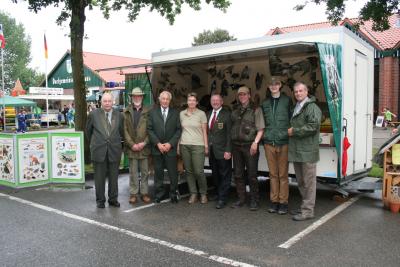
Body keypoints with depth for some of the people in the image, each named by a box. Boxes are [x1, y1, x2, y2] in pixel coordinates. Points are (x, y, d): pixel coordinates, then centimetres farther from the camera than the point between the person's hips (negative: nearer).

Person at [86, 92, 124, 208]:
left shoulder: (119, 115, 4)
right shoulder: (93, 114, 0)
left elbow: (122, 132, 15)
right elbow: (88, 131, 13)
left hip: (114, 150, 1)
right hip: (99, 151, -1)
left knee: (114, 177, 9)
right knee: (99, 178, 6)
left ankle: (113, 199, 22)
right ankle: (100, 200, 19)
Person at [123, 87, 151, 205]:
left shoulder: (148, 111, 5)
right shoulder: (127, 112, 6)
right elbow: (125, 130, 0)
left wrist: (144, 143, -10)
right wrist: (132, 144, -9)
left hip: (144, 147, 0)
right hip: (131, 147, 0)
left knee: (145, 172, 7)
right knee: (133, 172, 5)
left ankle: (144, 193, 16)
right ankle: (133, 194, 13)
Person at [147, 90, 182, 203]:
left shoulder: (175, 113, 6)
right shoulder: (152, 112, 5)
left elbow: (178, 130, 1)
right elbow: (149, 129, 0)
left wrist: (170, 143, -9)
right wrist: (158, 143, -9)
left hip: (171, 147, 0)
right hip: (156, 148, 1)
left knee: (173, 172, 2)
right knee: (158, 172, 7)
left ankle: (173, 193, 16)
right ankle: (159, 193, 19)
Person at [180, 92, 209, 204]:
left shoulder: (201, 113, 1)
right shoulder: (182, 113, 9)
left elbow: (204, 131, 2)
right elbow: (180, 130, 13)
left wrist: (206, 146, -2)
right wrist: (178, 144, 8)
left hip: (198, 145, -3)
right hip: (184, 145, 3)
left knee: (199, 171, -7)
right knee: (188, 171, 6)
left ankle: (203, 194, 11)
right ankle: (193, 194, 17)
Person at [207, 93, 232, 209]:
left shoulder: (227, 114, -8)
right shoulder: (208, 114, 11)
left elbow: (229, 134, -12)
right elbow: (207, 132, 11)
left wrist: (228, 150, -17)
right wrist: (207, 146, 4)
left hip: (222, 150, -6)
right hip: (211, 150, 6)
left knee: (224, 175, 3)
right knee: (215, 175, 15)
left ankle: (222, 199, 11)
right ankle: (218, 194, 30)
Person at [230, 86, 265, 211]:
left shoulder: (256, 110, 0)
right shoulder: (235, 110, 15)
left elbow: (260, 129, -5)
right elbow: (232, 128, 15)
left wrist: (255, 142, -17)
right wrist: (230, 144, 7)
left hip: (250, 146, -5)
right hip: (236, 145, 5)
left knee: (252, 175, -1)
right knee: (238, 174, 9)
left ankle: (254, 200, 10)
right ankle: (241, 199, 20)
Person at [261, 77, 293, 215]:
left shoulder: (287, 100, 3)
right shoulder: (265, 103, 13)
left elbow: (292, 119, 2)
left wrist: (289, 133, -5)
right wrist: (264, 137, 8)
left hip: (283, 142, -3)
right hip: (269, 142, 3)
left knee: (283, 174, 0)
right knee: (273, 174, 8)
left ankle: (283, 202, 9)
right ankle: (274, 201, 16)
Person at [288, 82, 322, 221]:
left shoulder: (312, 108, -9)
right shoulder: (296, 108, 20)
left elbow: (313, 126, -21)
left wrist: (294, 131, -15)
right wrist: (290, 130, 12)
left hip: (307, 151, -9)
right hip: (296, 151, 9)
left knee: (308, 181, -2)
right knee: (301, 182, 17)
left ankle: (308, 210, 4)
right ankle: (304, 206, 29)